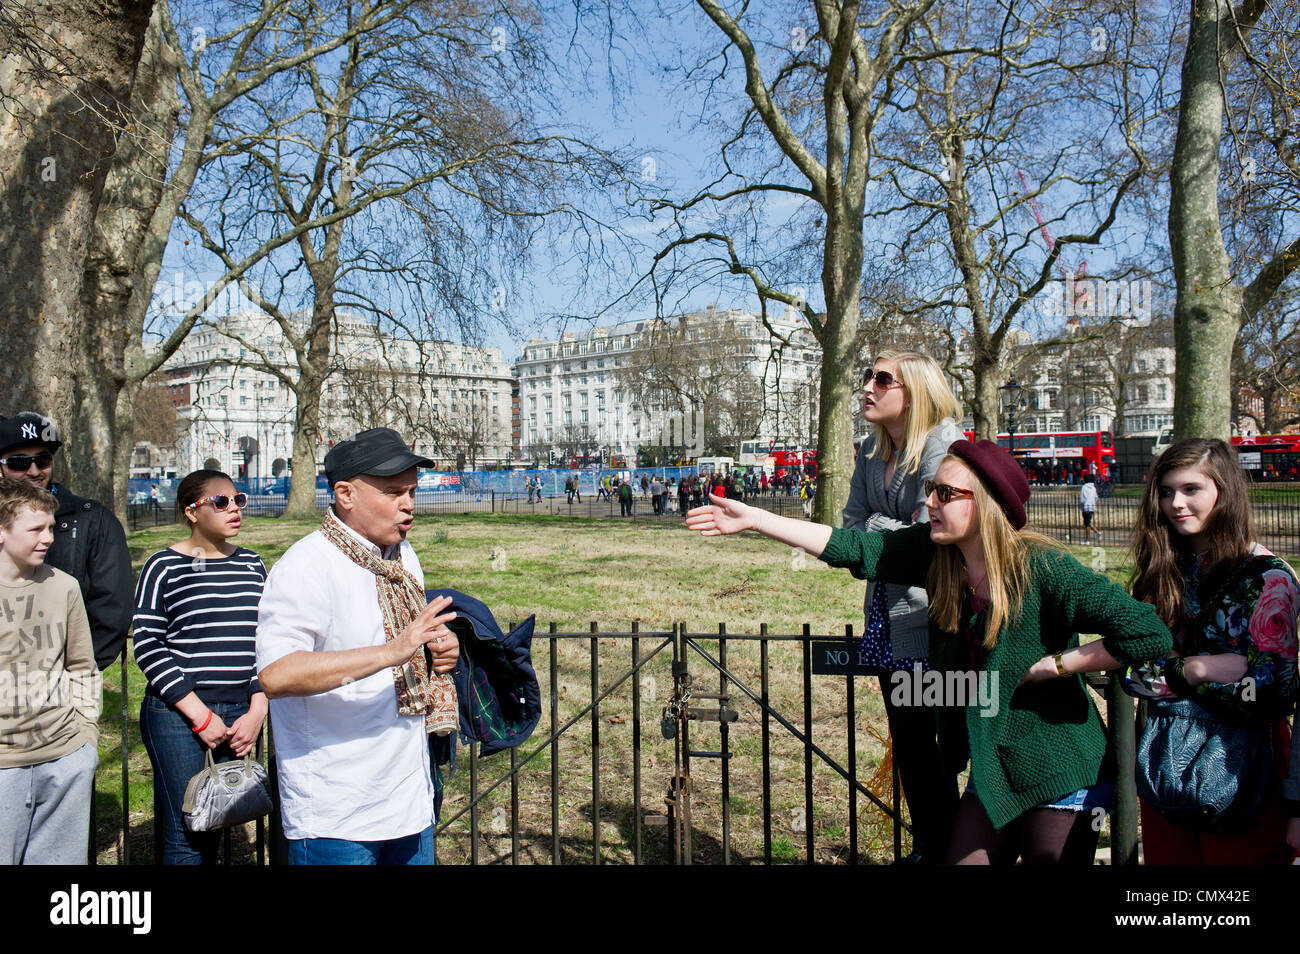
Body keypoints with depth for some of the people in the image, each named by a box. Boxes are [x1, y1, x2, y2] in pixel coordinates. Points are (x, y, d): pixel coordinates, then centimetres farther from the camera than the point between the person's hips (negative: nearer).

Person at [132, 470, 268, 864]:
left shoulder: (252, 565, 11)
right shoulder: (164, 566, -2)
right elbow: (147, 647, -7)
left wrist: (257, 712, 1)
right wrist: (200, 716, -11)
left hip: (240, 714, 4)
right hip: (179, 714, -4)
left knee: (217, 831, 11)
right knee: (188, 835, -1)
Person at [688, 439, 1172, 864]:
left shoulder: (1042, 567, -22)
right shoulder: (937, 553, -4)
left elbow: (1150, 634, -23)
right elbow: (852, 547, -5)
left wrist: (1052, 665, -18)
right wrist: (751, 518, -6)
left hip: (1060, 770, -5)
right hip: (992, 766, 6)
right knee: (964, 857, 12)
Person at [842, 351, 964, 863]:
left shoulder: (944, 445, -14)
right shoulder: (872, 449, 9)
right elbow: (852, 523, 11)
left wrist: (876, 527, -6)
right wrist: (893, 535, -6)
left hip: (929, 615, -7)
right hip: (886, 611, 8)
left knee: (931, 743, 0)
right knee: (905, 739, 15)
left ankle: (944, 849, 17)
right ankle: (924, 847, 30)